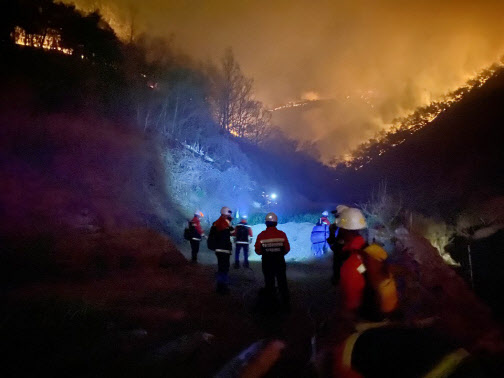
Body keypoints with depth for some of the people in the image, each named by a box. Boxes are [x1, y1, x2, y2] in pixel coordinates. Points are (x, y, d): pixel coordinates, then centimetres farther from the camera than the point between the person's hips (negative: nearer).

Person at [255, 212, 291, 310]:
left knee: (269, 283, 15)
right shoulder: (282, 234, -10)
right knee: (282, 283, 12)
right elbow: (287, 249, -3)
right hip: (280, 262, 0)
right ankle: (285, 303, 16)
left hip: (267, 263, 0)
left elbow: (258, 251, -7)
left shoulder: (261, 235, -12)